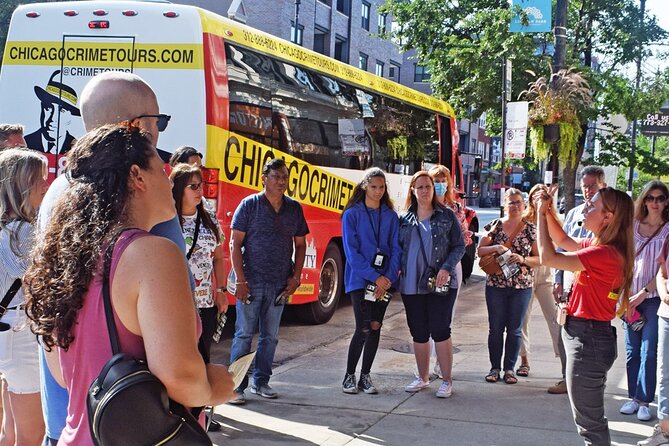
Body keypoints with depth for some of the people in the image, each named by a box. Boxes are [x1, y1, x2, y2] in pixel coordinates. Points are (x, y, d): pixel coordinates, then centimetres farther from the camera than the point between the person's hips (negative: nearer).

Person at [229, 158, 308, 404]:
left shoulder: (294, 208, 8)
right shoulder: (249, 205, -4)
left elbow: (300, 244, 14)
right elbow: (235, 243, -6)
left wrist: (296, 277, 3)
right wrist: (240, 280, -12)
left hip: (280, 284, 4)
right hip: (251, 282, -4)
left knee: (270, 336, 11)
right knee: (244, 334, -1)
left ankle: (261, 381, 22)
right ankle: (236, 386, 6)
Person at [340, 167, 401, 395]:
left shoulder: (390, 216, 9)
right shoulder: (352, 214, -2)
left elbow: (396, 249, 5)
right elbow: (352, 251, -8)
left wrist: (389, 278, -10)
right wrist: (374, 276, -15)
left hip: (385, 280, 4)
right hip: (360, 280, -4)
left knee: (375, 327, 5)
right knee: (363, 328, -10)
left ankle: (365, 376, 16)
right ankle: (349, 376, 6)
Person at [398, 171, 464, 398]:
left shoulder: (447, 216, 3)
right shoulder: (404, 220, 9)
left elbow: (459, 246, 1)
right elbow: (398, 250, 14)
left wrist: (447, 268, -12)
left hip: (440, 284, -3)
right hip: (411, 285, 3)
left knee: (440, 331, -4)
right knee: (418, 333, 10)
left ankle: (447, 381, 5)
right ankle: (423, 377, 23)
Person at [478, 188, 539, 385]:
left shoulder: (531, 230, 2)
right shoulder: (495, 226, 3)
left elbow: (539, 258, 3)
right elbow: (480, 251, 3)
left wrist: (523, 259, -16)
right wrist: (495, 247, -16)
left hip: (522, 286, 0)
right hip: (496, 285, 0)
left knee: (514, 330, 6)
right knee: (496, 328, 4)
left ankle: (509, 368, 16)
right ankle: (495, 367, 15)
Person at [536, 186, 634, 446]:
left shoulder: (606, 254, -24)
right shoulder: (597, 246, 6)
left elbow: (548, 258, -25)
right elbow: (562, 241, 22)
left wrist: (541, 213, -15)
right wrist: (547, 210, 8)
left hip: (588, 339, -10)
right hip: (584, 333, 10)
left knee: (589, 420, 1)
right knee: (591, 416, 24)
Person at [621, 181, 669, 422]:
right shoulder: (632, 227, 7)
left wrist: (643, 293, -11)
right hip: (630, 296, 3)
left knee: (648, 351, -4)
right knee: (632, 350, 7)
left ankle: (644, 401, 2)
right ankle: (633, 396, 15)